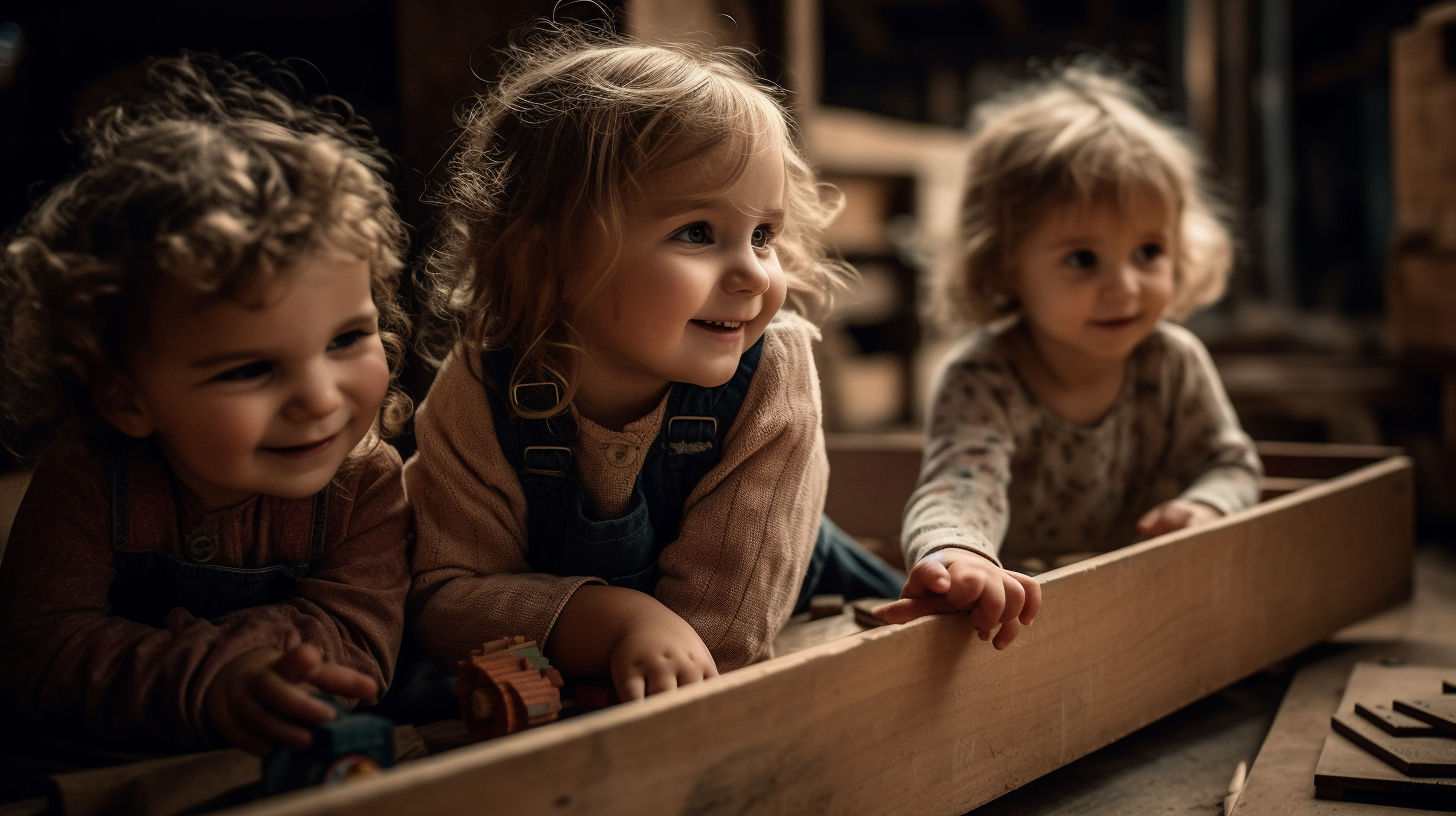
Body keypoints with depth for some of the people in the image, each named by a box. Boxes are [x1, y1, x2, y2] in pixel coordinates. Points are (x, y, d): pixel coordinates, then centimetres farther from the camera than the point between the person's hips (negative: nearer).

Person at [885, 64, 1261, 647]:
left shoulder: (1174, 363, -7)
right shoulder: (982, 382, -22)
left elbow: (1230, 463, 7)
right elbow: (961, 484, -40)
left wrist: (1205, 507, -18)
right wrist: (956, 556, -64)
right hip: (1019, 605, -2)